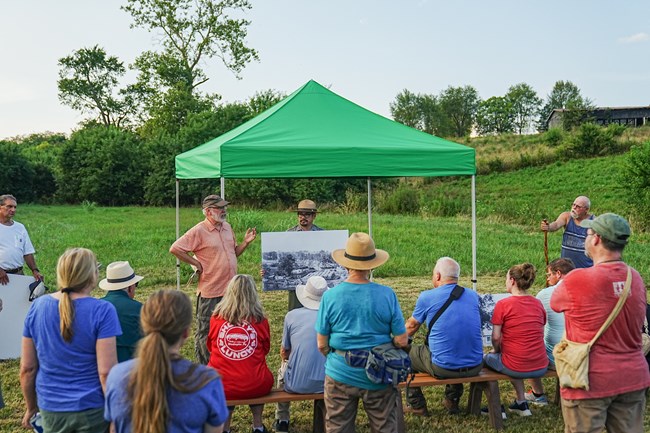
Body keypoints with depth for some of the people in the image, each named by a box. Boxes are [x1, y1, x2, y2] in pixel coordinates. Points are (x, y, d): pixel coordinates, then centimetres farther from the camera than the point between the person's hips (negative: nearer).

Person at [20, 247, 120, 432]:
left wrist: (31, 407, 15)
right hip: (92, 410, -4)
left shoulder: (38, 306, -4)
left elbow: (27, 368, 2)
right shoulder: (102, 311, -18)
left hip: (50, 410, 4)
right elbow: (106, 372, -19)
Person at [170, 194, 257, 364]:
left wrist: (246, 242, 3)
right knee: (205, 332, 5)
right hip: (209, 291, -7)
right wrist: (197, 264, -14)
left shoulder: (227, 227, 10)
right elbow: (175, 249, -18)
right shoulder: (199, 231, -13)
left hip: (230, 289, 7)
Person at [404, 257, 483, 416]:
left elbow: (410, 327, 8)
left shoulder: (427, 297, -7)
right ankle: (452, 401, 45)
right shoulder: (473, 295, 6)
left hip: (443, 369, -5)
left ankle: (416, 405, 30)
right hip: (475, 367, 5)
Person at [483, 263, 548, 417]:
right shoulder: (538, 303, 3)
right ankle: (521, 403, 36)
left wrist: (497, 350, 10)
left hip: (515, 368, -5)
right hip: (541, 368, 5)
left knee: (487, 357, 23)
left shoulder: (503, 304, -13)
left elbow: (496, 337, -12)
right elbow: (541, 334, 9)